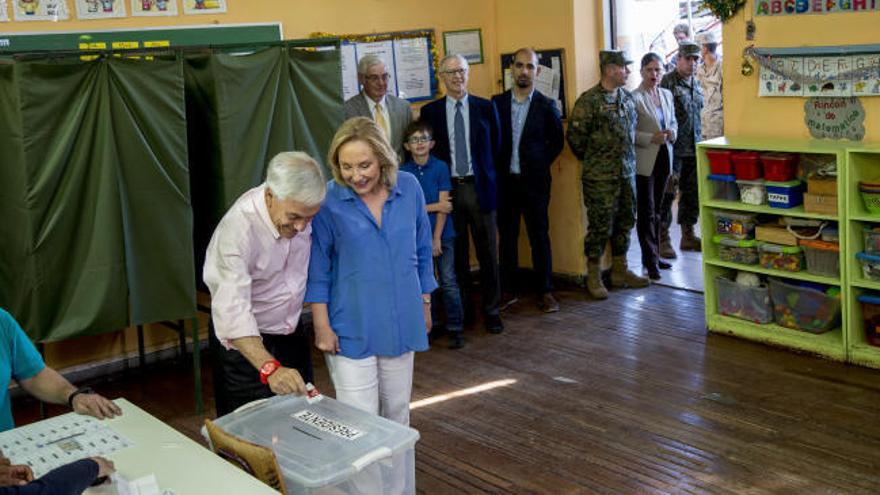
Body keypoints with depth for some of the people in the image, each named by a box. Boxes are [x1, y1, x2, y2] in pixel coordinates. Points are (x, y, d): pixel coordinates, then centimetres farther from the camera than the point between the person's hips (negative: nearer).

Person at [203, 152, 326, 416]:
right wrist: (270, 368, -51)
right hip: (245, 342, -6)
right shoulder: (238, 228, -32)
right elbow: (231, 309, -40)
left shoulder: (298, 208, -12)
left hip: (291, 332, 6)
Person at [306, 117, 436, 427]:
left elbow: (422, 251, 9)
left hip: (401, 321, 3)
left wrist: (425, 303, 13)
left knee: (397, 411, 16)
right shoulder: (328, 199, -12)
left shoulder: (409, 188, -3)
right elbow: (318, 267, -6)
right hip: (351, 328, -3)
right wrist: (322, 326, -6)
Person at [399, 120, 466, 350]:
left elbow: (444, 206, -7)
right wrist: (435, 206, -10)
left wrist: (437, 238, -11)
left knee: (449, 282, -1)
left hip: (442, 234, -1)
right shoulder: (403, 172, -1)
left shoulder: (441, 167, -4)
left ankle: (455, 329, 6)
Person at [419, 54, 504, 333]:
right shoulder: (430, 111, 3)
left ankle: (491, 310, 15)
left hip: (479, 187, 0)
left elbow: (496, 146, 10)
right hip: (449, 189, 0)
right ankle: (458, 310, 18)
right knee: (457, 253, 7)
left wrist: (483, 174, 7)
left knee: (487, 252, 4)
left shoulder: (485, 108, 4)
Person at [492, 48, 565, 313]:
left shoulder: (546, 106, -1)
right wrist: (496, 168, 2)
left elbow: (556, 142, 8)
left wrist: (539, 165, 2)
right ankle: (508, 290, 18)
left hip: (534, 182, -2)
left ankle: (545, 291, 11)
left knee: (540, 237, 3)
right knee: (507, 237, 8)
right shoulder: (497, 102, 3)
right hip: (505, 181, 2)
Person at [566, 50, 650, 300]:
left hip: (627, 173, 7)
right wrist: (593, 160, -1)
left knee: (625, 222, 13)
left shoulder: (627, 97, 10)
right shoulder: (588, 101, -13)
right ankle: (594, 276, 10)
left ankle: (620, 270, 26)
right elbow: (575, 137, -12)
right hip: (600, 177, -7)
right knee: (600, 226, -2)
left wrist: (629, 160, 15)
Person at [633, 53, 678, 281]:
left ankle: (653, 256, 23)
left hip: (663, 159, 7)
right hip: (644, 161, -7)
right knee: (647, 212, -2)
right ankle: (651, 261, 5)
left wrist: (672, 132, -1)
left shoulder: (667, 95, 11)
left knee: (656, 210, 14)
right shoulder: (634, 98, -12)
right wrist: (652, 138, -23)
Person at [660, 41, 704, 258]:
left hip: (693, 149, 8)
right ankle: (663, 239, 3)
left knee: (691, 194, 13)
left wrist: (699, 142, 18)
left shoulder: (696, 83, 14)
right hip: (674, 148, -8)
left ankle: (688, 235, 24)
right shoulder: (668, 81, -10)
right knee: (668, 193, -4)